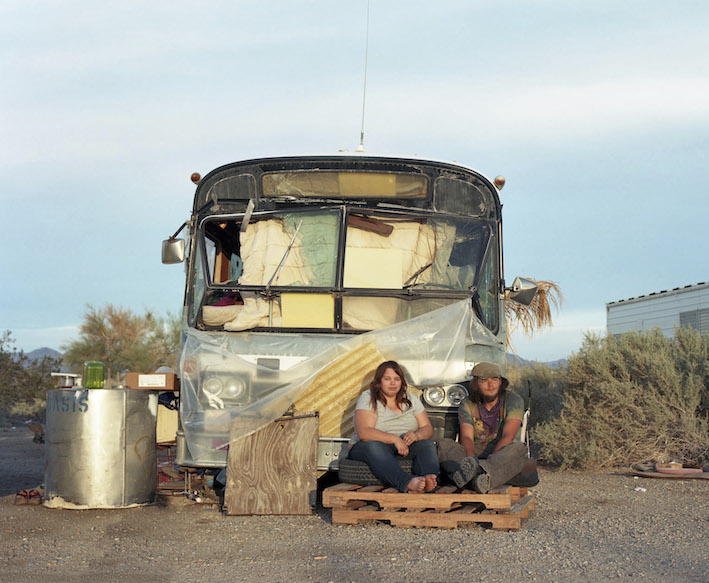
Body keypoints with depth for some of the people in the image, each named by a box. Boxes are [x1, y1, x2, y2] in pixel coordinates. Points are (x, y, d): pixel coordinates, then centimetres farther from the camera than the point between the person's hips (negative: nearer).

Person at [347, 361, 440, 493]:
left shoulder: (410, 400, 13)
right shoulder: (368, 399, -2)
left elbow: (428, 429, 8)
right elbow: (364, 433, -16)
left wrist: (416, 435, -17)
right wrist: (394, 439, -27)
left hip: (405, 448, 4)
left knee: (427, 445, -23)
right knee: (374, 446, -38)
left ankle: (430, 480, -55)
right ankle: (407, 483, -62)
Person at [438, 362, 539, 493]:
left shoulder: (513, 401, -2)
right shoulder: (467, 405, 5)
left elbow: (508, 436, -14)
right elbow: (467, 437, -8)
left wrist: (492, 458, -31)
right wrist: (471, 457, -31)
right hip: (476, 454, 2)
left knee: (519, 449, -34)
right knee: (444, 445, -21)